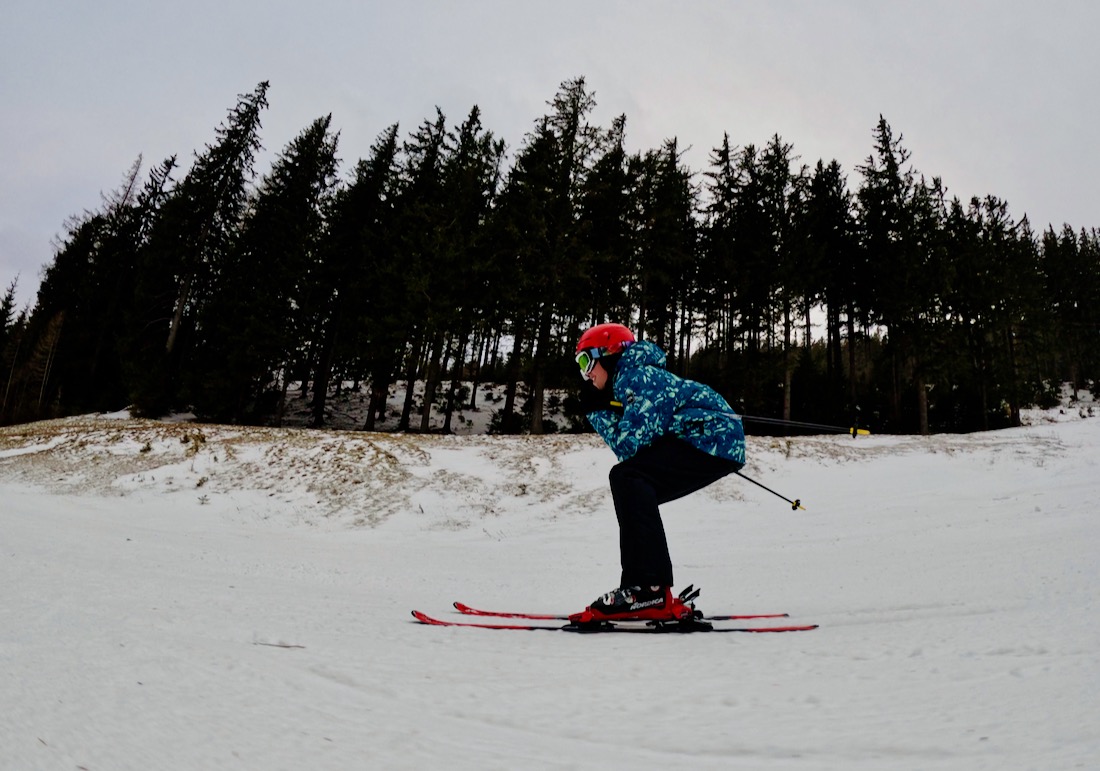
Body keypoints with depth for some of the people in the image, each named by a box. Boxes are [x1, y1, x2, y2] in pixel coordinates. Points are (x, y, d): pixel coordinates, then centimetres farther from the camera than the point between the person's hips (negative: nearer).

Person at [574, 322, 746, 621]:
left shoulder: (636, 375, -9)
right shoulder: (626, 381, 21)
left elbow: (627, 444, -16)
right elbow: (628, 450, 12)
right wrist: (597, 410, 10)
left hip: (713, 437, -11)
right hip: (720, 444, 11)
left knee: (626, 478, -19)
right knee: (634, 495, 12)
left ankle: (649, 591, -23)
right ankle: (651, 594, 12)